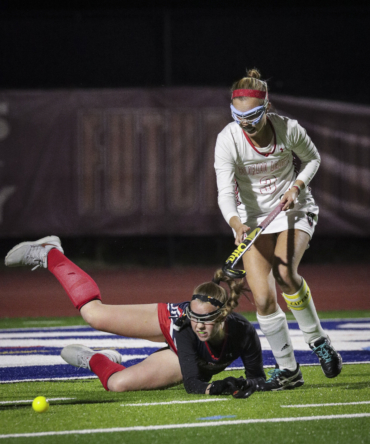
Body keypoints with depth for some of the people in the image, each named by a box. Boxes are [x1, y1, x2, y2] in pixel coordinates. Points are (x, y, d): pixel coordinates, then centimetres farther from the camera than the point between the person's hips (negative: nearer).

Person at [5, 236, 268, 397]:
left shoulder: (243, 333, -41)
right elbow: (192, 385, -37)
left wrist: (251, 385, -49)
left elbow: (258, 377, -26)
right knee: (94, 313, -2)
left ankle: (94, 360, 28)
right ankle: (50, 254, 24)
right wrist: (215, 388, -56)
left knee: (118, 384, -11)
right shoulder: (186, 324, -39)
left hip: (196, 363, 1)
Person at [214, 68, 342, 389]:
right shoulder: (228, 140, -20)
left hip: (294, 210, -1)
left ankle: (318, 339, -7)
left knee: (284, 273, -29)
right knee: (263, 298, -11)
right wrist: (237, 224, -45)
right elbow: (225, 193, -26)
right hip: (252, 219, 1)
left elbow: (312, 159, 3)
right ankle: (288, 369, 7)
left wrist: (296, 187, -14)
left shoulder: (289, 129, -18)